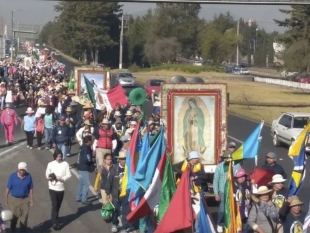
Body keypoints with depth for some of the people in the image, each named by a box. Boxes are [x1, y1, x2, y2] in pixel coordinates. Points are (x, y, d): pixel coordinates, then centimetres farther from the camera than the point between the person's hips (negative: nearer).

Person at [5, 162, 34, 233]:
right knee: (14, 216, 8)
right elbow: (8, 188, -5)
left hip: (25, 199, 1)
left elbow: (31, 189, 0)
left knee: (24, 216, 6)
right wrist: (6, 198, -2)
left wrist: (31, 199, 1)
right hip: (14, 199, -1)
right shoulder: (12, 176, -11)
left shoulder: (28, 176, -7)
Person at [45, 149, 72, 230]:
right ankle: (55, 223, -10)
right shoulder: (50, 164, -2)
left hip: (61, 188, 2)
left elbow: (68, 175, -2)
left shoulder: (65, 164, -3)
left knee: (58, 205, 14)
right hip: (52, 188, -2)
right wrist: (49, 177, -15)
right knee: (54, 205, -10)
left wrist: (62, 178, -19)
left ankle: (54, 219, 33)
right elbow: (47, 174, 6)